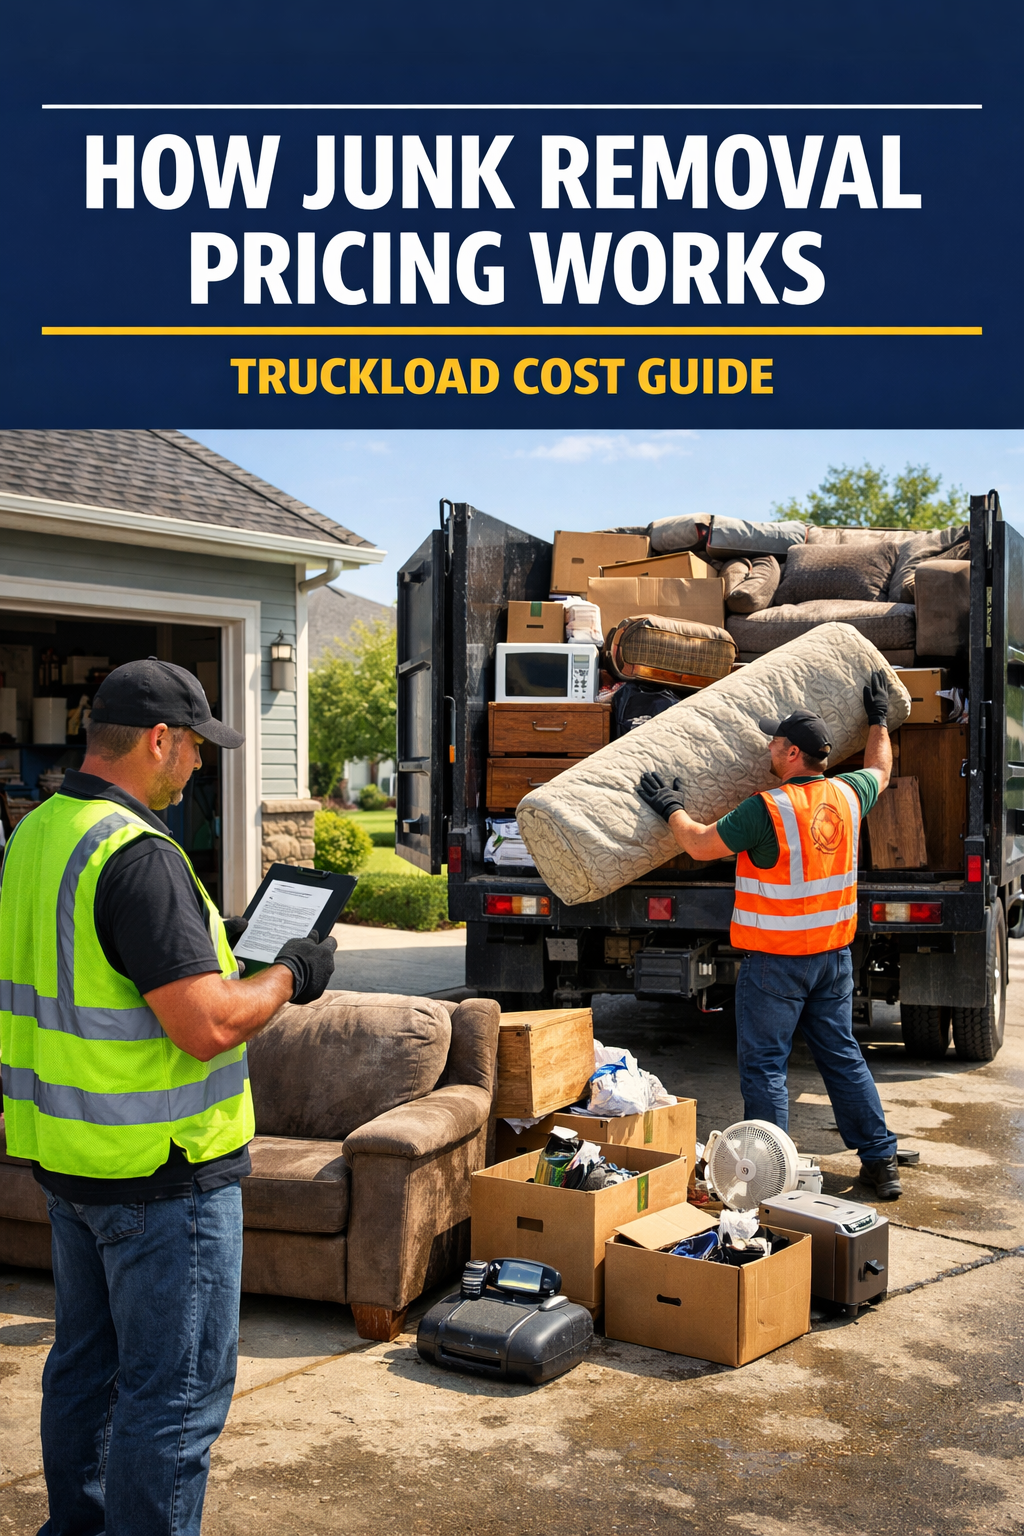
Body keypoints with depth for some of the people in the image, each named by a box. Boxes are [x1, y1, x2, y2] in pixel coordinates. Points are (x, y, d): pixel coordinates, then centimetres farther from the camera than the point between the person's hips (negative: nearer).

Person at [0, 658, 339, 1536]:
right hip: (159, 1169, -10)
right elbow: (207, 1027, -27)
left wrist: (209, 940, 15)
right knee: (179, 1387, 3)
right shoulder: (139, 856, -24)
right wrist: (288, 977, -11)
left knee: (87, 1360, 24)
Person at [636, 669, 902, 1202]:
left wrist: (671, 807, 6)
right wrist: (879, 718, 39)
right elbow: (880, 769, 24)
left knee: (764, 1064, 2)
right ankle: (881, 1162, 19)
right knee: (842, 1056, 15)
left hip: (775, 960, -7)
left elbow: (701, 844, -10)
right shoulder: (846, 794, 1)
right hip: (834, 954, 7)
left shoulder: (767, 809, -18)